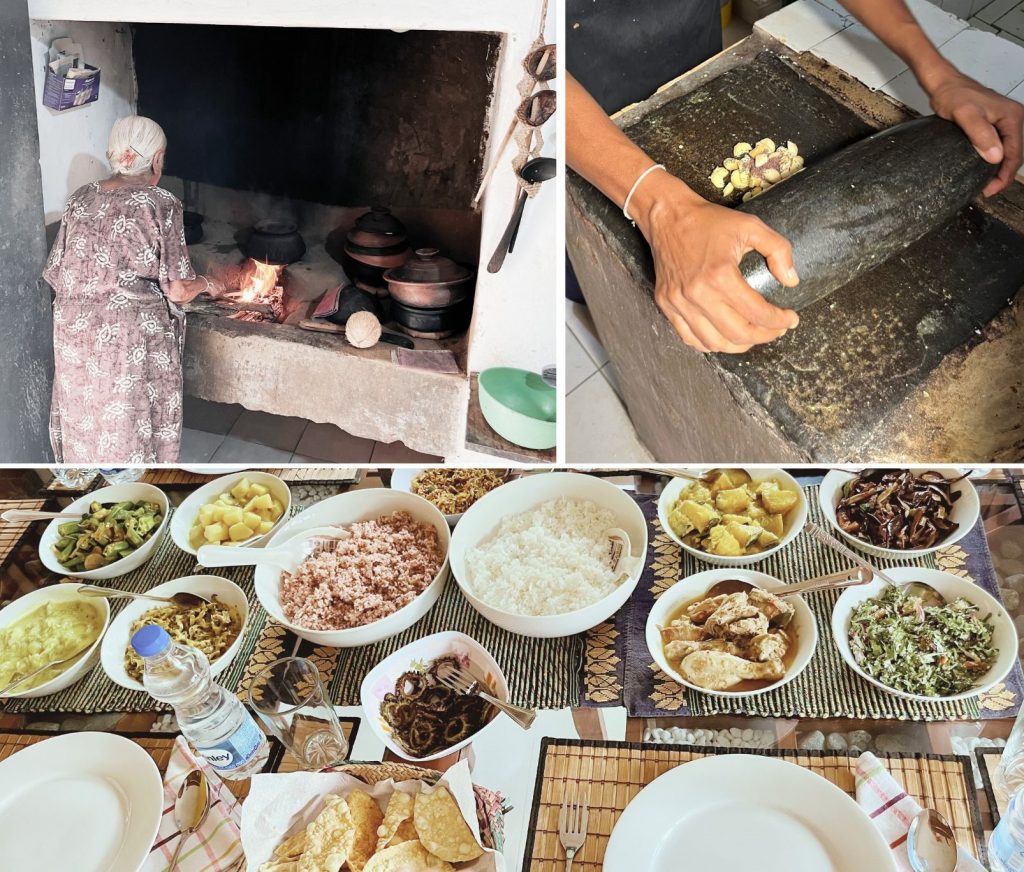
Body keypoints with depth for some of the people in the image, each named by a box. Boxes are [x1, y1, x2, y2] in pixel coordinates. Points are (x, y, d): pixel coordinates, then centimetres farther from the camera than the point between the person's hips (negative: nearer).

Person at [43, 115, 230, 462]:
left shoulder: (80, 199, 4)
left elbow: (57, 275, 6)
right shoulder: (161, 204, -11)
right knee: (131, 433, 11)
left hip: (75, 334, 5)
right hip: (133, 342, -5)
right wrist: (206, 284, 7)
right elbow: (177, 290, -13)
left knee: (84, 426, 20)